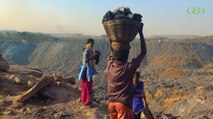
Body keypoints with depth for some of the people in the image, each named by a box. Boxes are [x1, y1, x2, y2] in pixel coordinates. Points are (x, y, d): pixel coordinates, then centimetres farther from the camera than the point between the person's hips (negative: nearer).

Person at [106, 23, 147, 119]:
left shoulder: (110, 66, -3)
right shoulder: (129, 68, -15)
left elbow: (112, 50, 15)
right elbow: (143, 52, -5)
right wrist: (140, 32, -2)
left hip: (111, 103, 6)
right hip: (124, 104, -6)